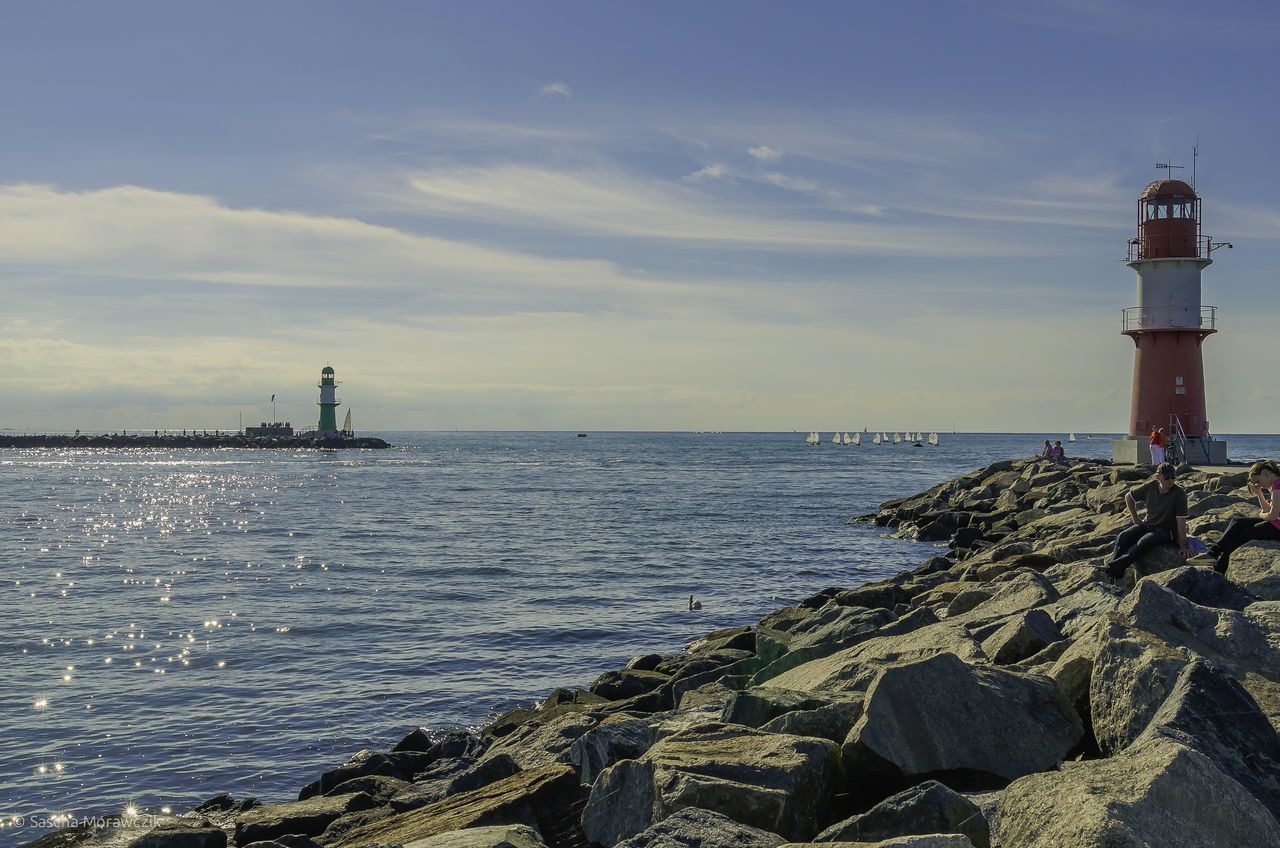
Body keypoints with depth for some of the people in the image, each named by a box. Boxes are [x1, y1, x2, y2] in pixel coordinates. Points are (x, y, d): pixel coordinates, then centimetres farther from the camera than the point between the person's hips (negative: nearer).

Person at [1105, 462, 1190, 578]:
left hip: (1167, 530, -5)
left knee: (1144, 542, -34)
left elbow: (1181, 521, -17)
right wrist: (1135, 519, 9)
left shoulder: (1179, 493, -17)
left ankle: (1117, 567, -47)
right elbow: (1128, 496, 13)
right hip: (1148, 524, 5)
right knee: (1123, 537, -21)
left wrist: (1183, 546, -17)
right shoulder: (1149, 486, -4)